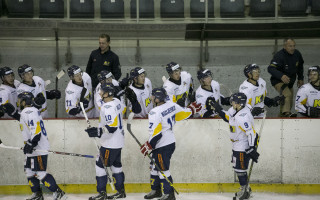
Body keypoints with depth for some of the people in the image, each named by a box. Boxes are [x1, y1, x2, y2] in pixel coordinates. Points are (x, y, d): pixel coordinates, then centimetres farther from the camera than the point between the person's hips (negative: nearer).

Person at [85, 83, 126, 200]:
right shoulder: (116, 101, 5)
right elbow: (123, 109, 27)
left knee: (100, 165, -2)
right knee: (116, 165, 16)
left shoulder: (108, 107, -24)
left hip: (110, 143, -10)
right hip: (118, 141, 10)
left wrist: (98, 132, -38)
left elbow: (112, 127, -31)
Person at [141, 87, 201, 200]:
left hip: (163, 146, -10)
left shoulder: (155, 113, -22)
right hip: (170, 142, 10)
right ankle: (156, 190, 30)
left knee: (163, 169, -1)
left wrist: (148, 146, -13)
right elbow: (183, 113, 12)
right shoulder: (171, 105, 0)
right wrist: (192, 109, 32)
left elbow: (156, 134, -23)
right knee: (155, 166, 19)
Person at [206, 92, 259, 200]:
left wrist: (252, 150, -29)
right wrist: (217, 108, 10)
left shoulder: (242, 117, -30)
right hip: (237, 145, 10)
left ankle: (244, 190, 12)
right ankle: (245, 187, 33)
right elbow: (227, 117, 19)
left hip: (243, 146, -10)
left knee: (240, 168, -2)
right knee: (237, 166, 20)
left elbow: (251, 133, -29)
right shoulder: (235, 110, -1)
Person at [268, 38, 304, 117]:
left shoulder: (297, 54, -2)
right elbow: (271, 68, -36)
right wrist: (281, 76, -51)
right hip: (278, 81, -8)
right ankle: (286, 112, -43)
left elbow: (300, 66, 18)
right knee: (287, 94, -34)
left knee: (290, 102, 17)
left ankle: (282, 115, 36)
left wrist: (300, 79, 16)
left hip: (290, 82, 8)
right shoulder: (279, 56, -25)